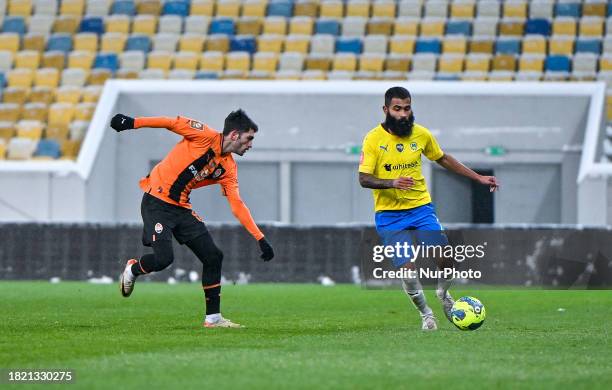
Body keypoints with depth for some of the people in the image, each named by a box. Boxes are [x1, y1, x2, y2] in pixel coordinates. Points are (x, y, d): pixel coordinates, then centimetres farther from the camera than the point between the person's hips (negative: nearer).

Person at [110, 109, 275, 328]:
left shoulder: (229, 169, 7)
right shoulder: (205, 136, -12)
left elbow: (237, 206, 8)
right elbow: (171, 122, -10)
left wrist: (260, 239, 4)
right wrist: (132, 123, -18)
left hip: (182, 208, 7)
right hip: (157, 202, -7)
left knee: (213, 256, -1)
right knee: (163, 258, -19)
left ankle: (213, 318, 7)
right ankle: (132, 269, 16)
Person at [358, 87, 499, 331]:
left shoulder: (421, 134, 2)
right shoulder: (374, 139, -10)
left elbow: (443, 159, 18)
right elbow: (364, 179, -13)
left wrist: (478, 178, 17)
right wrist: (392, 183, -31)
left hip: (421, 208, 3)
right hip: (390, 216, -3)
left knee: (445, 260, -10)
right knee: (407, 268, -13)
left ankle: (443, 293, 25)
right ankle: (425, 314, 13)